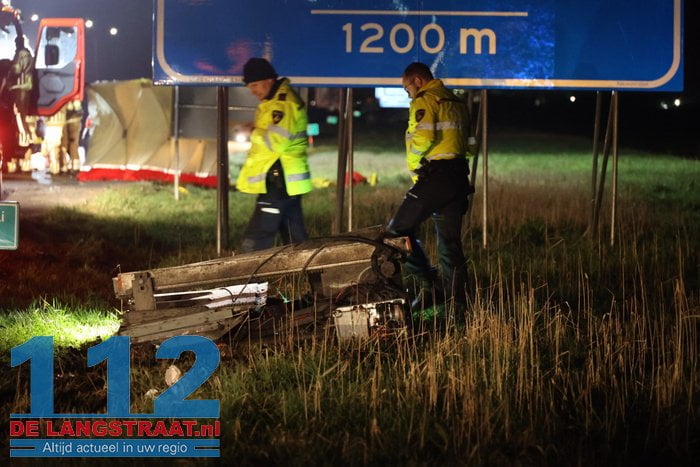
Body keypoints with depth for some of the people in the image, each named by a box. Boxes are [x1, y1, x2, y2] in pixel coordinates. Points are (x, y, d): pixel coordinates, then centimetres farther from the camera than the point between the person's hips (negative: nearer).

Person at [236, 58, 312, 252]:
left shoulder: (282, 104, -15)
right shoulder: (277, 100, 18)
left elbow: (276, 142, -25)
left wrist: (253, 133, -10)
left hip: (278, 183, -11)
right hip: (286, 182, 11)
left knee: (254, 243, -13)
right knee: (295, 239, 14)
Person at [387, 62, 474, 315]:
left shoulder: (424, 101, -5)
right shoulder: (457, 103, 22)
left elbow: (422, 138, -20)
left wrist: (414, 168, -3)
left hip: (435, 177, -8)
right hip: (459, 178, 8)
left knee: (398, 230, 0)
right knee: (450, 244, 10)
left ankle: (430, 285, -6)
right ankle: (461, 305, 6)